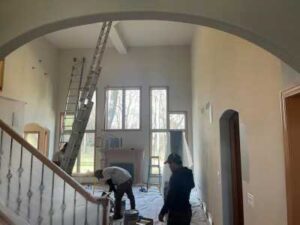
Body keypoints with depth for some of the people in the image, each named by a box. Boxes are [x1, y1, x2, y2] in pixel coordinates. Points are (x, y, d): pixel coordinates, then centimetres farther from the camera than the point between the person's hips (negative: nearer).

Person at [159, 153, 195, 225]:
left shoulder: (176, 175, -20)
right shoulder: (187, 173, 6)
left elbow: (171, 196, -22)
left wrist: (162, 212, -16)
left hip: (176, 212, -9)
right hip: (186, 211, 9)